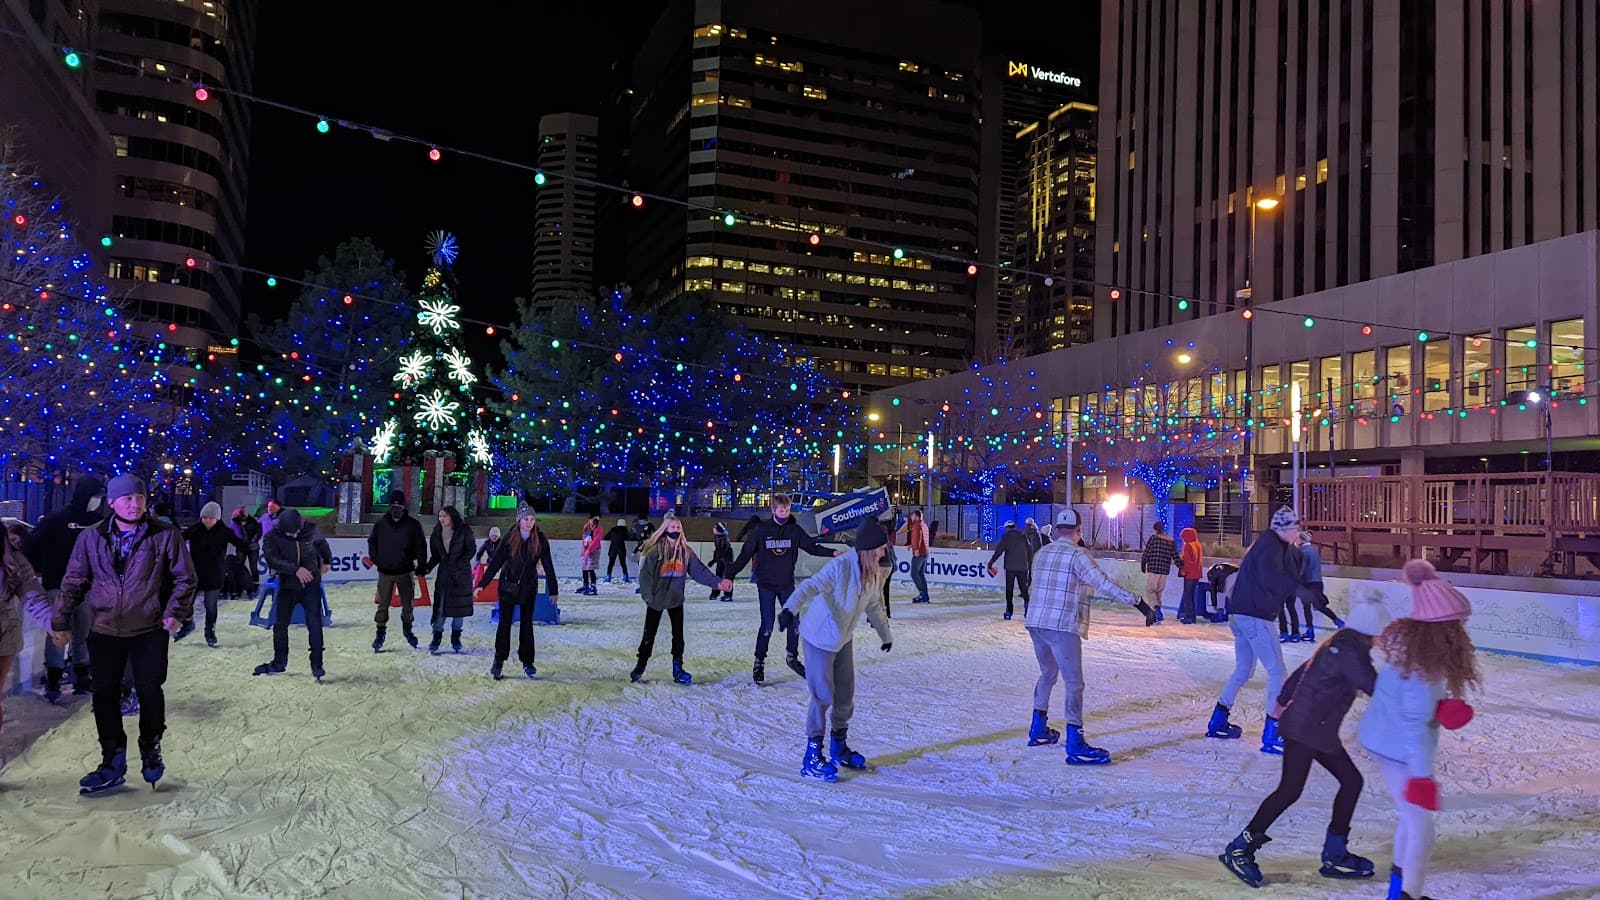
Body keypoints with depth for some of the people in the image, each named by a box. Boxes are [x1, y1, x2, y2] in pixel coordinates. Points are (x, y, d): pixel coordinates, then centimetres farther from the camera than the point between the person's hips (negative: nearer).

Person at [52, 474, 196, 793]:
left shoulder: (165, 535, -5)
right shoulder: (91, 538, 2)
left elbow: (185, 578, 0)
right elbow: (74, 582, 9)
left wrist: (175, 611, -11)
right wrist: (61, 621, 8)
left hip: (150, 629, -2)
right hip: (104, 630, 3)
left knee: (149, 688, -2)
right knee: (105, 694, 5)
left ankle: (150, 748, 21)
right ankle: (113, 761, 17)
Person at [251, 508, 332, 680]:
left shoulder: (310, 531, -7)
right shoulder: (272, 537, -11)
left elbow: (322, 543, 15)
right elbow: (272, 560, -25)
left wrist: (326, 562, 29)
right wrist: (295, 569, -35)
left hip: (311, 586, -1)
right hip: (287, 587, 1)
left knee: (314, 625, -9)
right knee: (280, 625, 7)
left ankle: (317, 665, -4)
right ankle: (279, 663, 24)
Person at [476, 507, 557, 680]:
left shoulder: (540, 540, -6)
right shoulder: (510, 539, -9)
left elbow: (548, 566, -2)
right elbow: (495, 562, -6)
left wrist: (553, 590, -1)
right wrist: (482, 584, -10)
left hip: (529, 587, 1)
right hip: (508, 586, -1)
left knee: (527, 624, 7)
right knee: (504, 623, 1)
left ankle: (527, 662, 17)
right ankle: (499, 661, 10)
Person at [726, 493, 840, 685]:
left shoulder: (794, 529, 2)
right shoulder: (761, 530, -6)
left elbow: (812, 546, 5)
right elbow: (745, 554, -4)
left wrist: (832, 552, -11)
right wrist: (730, 576, -9)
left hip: (787, 584, 3)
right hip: (766, 585, -3)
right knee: (768, 624, -6)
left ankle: (792, 656, 26)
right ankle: (759, 663, 8)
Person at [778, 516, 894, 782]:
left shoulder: (877, 572, -3)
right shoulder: (840, 567, -27)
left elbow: (873, 605, 14)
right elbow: (810, 587, -38)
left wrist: (886, 634, 27)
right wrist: (790, 610, -56)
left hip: (844, 640, 7)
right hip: (820, 638, -7)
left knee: (846, 696, 14)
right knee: (823, 696, -5)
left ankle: (839, 748, 34)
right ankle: (812, 758, 7)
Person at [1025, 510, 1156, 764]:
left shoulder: (1042, 553, 11)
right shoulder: (1077, 555, -11)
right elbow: (1103, 584, -18)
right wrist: (1138, 602, -18)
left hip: (1035, 623, 8)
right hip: (1063, 627, -8)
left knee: (1048, 673, 24)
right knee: (1074, 683, -5)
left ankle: (1038, 729, 31)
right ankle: (1075, 745, -10)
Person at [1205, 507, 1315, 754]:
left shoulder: (1269, 545, 18)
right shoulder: (1270, 546, -13)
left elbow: (1288, 573, 16)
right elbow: (1271, 578, -30)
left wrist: (1296, 551, 4)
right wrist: (1301, 590, -34)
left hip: (1240, 614, 10)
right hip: (1254, 617, -10)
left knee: (1243, 670, 21)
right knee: (1277, 671, -6)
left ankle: (1218, 722, 28)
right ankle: (1272, 736, -7)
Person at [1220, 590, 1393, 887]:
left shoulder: (1340, 644, 12)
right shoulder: (1350, 653, -18)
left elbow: (1303, 670, 21)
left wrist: (1284, 700, 31)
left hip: (1320, 730, 11)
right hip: (1305, 729, -11)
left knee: (1351, 780, 12)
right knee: (1290, 790, -11)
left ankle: (1335, 855, 21)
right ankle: (1239, 849, -4)